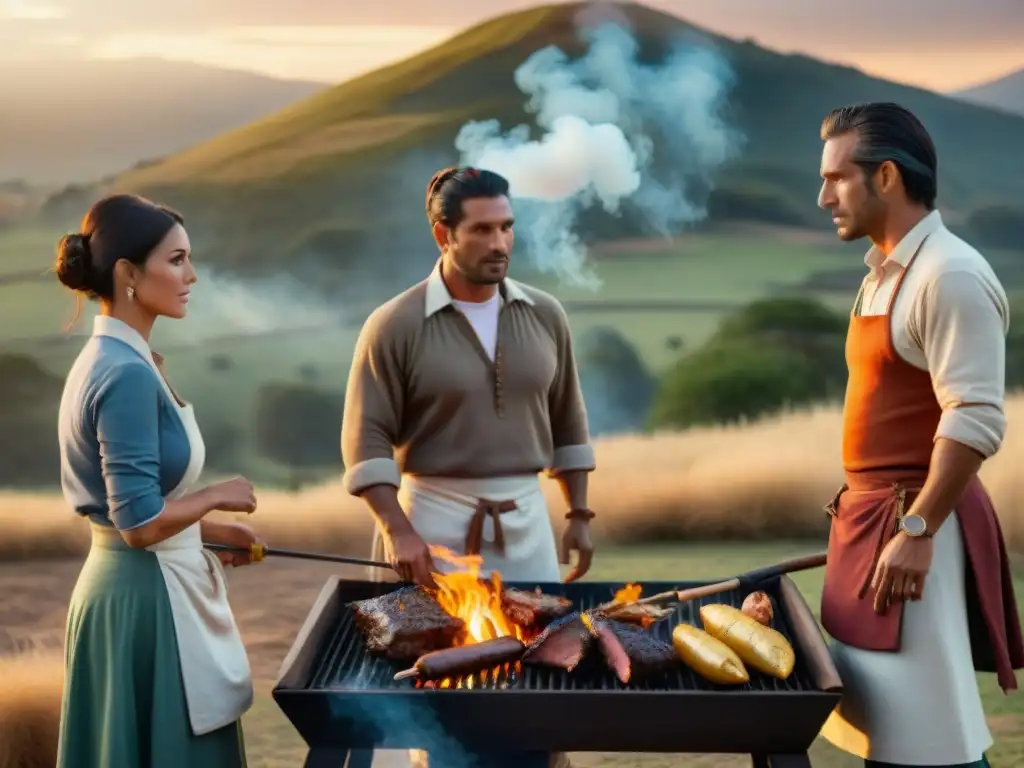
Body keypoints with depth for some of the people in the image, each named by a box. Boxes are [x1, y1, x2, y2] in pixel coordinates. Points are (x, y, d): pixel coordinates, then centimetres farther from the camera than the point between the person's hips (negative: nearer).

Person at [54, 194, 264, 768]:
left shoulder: (106, 358, 8)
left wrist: (214, 533, 16)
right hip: (147, 595, -10)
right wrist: (218, 496, -10)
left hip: (132, 585, 10)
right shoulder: (128, 374, -21)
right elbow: (140, 522, -25)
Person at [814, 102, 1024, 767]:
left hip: (914, 521, -10)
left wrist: (917, 530, -25)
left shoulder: (950, 275, -16)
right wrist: (862, 515, 18)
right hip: (874, 515, 10)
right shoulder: (886, 273, 14)